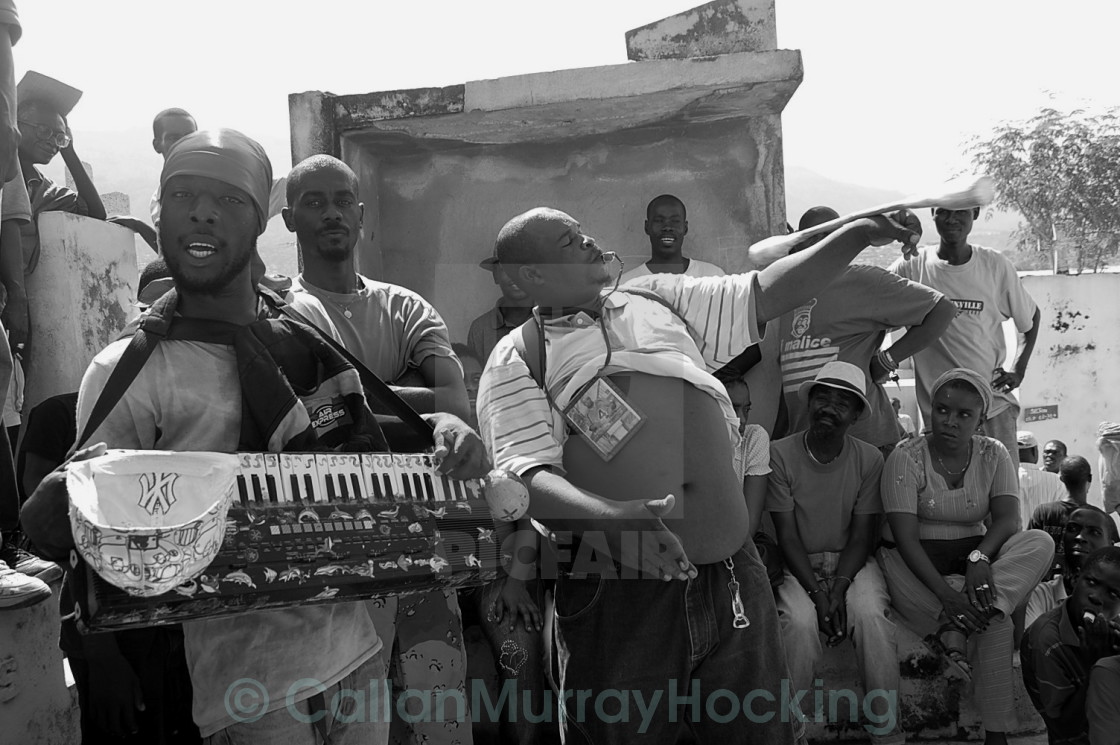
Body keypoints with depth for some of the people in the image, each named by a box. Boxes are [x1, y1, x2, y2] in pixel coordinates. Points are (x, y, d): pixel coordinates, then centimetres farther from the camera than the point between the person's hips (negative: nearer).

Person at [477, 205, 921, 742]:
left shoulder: (659, 300, 18)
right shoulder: (517, 359, 2)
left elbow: (767, 293, 19)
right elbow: (525, 477, -12)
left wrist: (859, 233, 13)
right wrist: (609, 517, -29)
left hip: (732, 577, 4)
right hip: (618, 594, -4)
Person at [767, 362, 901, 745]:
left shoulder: (869, 458, -5)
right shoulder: (781, 454, -9)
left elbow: (861, 537, -4)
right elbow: (788, 536, -9)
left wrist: (839, 588, -20)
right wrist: (817, 593, -19)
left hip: (853, 562, 1)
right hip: (801, 565, -1)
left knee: (871, 616, -29)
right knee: (800, 622, -29)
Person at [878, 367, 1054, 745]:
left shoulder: (994, 455, 3)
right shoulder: (905, 458, -10)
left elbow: (1006, 518, -9)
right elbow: (906, 537, -19)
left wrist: (980, 557, -32)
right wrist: (946, 593, -33)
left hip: (976, 556, 4)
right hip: (919, 563, -4)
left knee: (1040, 542, -25)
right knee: (995, 622, -28)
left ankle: (956, 628, -37)